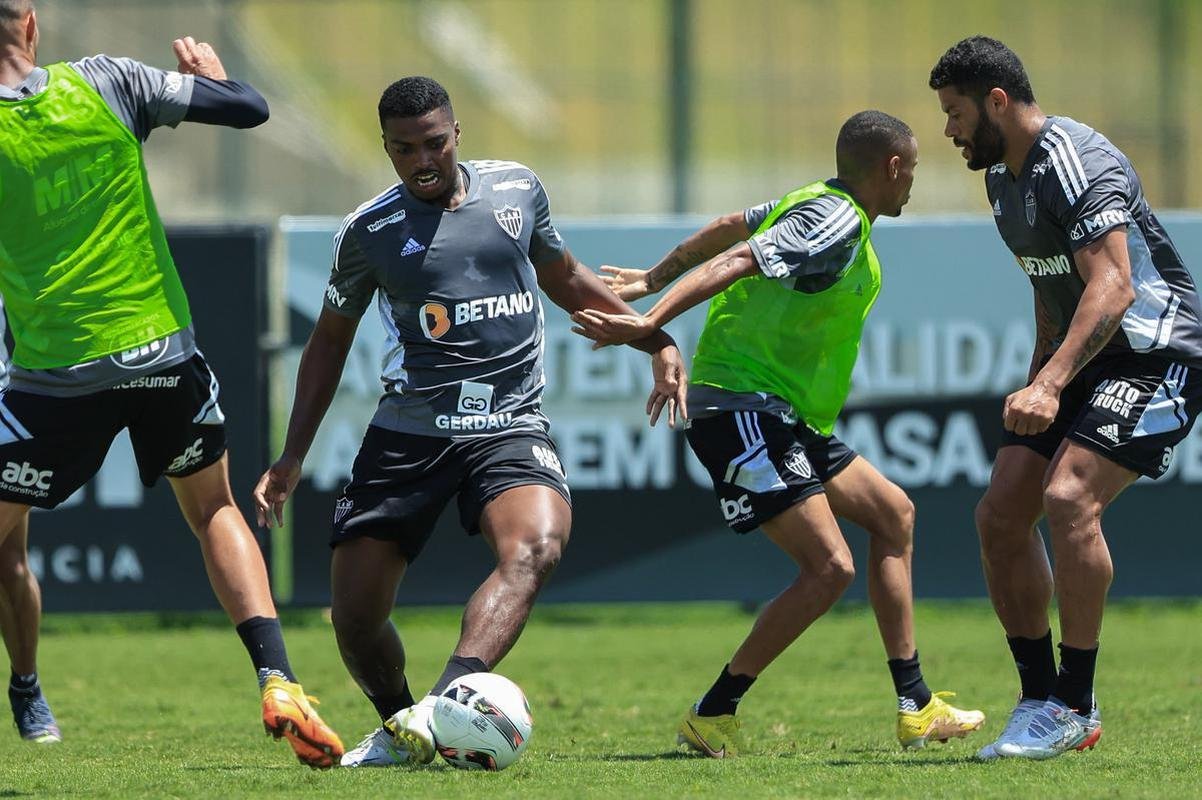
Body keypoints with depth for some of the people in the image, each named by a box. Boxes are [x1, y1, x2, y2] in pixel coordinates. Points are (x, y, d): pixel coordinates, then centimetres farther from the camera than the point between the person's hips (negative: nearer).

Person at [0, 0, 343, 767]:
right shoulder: (104, 83, -3)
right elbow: (248, 107, 0)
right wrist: (209, 70, 21)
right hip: (162, 351, 2)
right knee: (216, 510, 21)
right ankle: (278, 682, 4)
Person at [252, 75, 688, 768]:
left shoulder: (518, 189, 6)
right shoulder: (370, 232, 2)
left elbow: (564, 278, 24)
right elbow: (331, 340, 15)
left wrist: (657, 341, 21)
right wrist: (293, 457, 11)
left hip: (512, 426, 0)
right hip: (409, 430, 0)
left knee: (536, 548, -32)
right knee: (355, 615, -4)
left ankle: (445, 705, -46)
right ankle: (399, 731, 25)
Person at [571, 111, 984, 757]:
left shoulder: (817, 205, 14)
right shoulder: (838, 222, -16)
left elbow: (729, 228, 25)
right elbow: (739, 260, -27)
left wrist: (653, 279, 36)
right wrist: (650, 324, -35)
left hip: (783, 418, 11)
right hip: (744, 408, -11)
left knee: (894, 514, 15)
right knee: (829, 567, -17)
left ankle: (916, 709, 17)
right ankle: (712, 716, -8)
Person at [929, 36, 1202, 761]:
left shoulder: (1077, 164, -22)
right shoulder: (1003, 173, 9)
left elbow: (1112, 287, -33)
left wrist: (1051, 386, -41)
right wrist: (1039, 374, 24)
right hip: (1077, 358, 10)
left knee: (1069, 498, -26)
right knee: (1001, 513, -1)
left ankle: (1075, 708, -18)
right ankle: (1041, 701, 8)